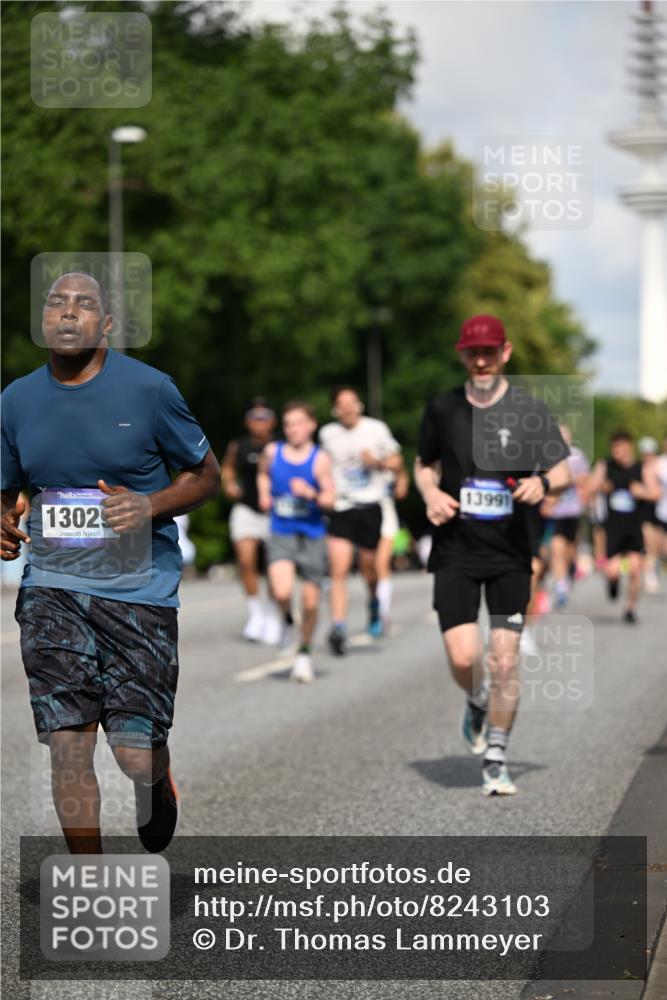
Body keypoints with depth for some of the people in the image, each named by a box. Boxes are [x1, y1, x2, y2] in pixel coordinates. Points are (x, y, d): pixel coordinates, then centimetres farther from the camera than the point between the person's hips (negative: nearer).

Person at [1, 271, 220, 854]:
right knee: (68, 747, -3)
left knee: (136, 752, -6)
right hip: (51, 587, 3)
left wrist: (150, 506, -15)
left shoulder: (149, 389, -4)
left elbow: (207, 476, 4)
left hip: (139, 585, -3)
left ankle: (159, 787, 33)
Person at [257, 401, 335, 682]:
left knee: (310, 601, 4)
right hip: (281, 535, 1)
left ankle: (305, 652, 27)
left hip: (312, 536, -1)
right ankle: (287, 618, 14)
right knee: (282, 592, -22)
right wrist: (264, 493, 7)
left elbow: (330, 501, -8)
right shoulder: (272, 452, 1)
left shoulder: (320, 459, -7)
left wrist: (311, 494, -26)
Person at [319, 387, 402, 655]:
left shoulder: (376, 429, 1)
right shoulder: (327, 434, 6)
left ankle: (375, 602, 44)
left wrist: (378, 462, -12)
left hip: (370, 506, 0)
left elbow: (396, 462, 7)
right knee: (338, 569, -14)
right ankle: (338, 628, -19)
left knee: (369, 567, 10)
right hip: (340, 508, 0)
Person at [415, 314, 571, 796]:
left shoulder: (530, 411, -1)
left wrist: (543, 482, -19)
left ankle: (496, 760, 11)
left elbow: (564, 471, 4)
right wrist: (431, 492, -3)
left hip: (511, 555, -1)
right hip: (455, 552, 1)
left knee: (505, 660, -4)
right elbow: (425, 464, 18)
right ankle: (477, 703, 27)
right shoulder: (442, 409, 4)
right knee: (463, 658, -9)